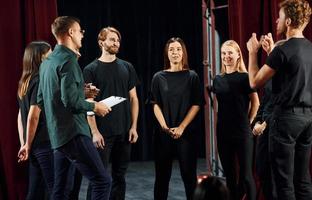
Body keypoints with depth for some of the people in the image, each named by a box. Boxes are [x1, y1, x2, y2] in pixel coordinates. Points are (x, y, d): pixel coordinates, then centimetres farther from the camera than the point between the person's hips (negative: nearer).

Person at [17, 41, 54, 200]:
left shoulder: (25, 82, 14)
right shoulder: (40, 81, -13)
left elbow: (21, 116, 17)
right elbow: (34, 116, -19)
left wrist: (24, 144, 17)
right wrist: (27, 145, -9)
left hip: (34, 145, 9)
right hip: (45, 144, -9)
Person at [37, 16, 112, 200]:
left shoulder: (47, 62, 13)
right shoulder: (68, 59, -13)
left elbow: (41, 100, 20)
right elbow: (71, 101, -22)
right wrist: (94, 106, -6)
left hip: (57, 136, 10)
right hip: (73, 134, -10)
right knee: (103, 181, -7)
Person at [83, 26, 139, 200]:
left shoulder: (127, 67, 9)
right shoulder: (91, 69, -1)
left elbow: (133, 98, 10)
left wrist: (133, 126, 2)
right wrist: (95, 131, -12)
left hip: (124, 132, 4)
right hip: (103, 133, -3)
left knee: (120, 175, 9)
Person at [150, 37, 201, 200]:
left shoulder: (192, 76, 3)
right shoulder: (159, 77, 7)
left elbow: (196, 104, -1)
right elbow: (156, 105, 3)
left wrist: (181, 127, -11)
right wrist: (165, 127, -11)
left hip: (187, 132, -1)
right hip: (164, 133, 1)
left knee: (189, 174, -1)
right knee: (162, 175, 4)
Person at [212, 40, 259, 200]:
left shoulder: (245, 77, -6)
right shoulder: (218, 79, 8)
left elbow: (255, 102, -1)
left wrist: (248, 122, 1)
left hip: (242, 133, -5)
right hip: (223, 132, 5)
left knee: (245, 174, -3)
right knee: (229, 174, 11)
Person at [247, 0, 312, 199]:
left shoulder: (283, 50, -13)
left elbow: (255, 81, -7)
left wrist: (253, 52, 5)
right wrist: (271, 51, 27)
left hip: (287, 116, -7)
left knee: (285, 180, -3)